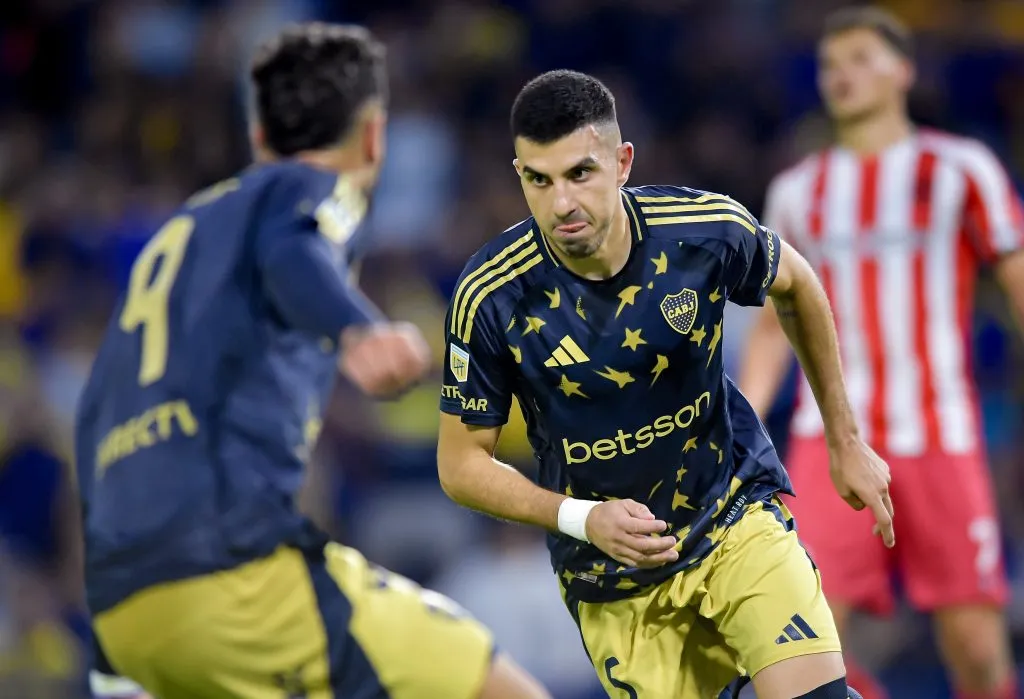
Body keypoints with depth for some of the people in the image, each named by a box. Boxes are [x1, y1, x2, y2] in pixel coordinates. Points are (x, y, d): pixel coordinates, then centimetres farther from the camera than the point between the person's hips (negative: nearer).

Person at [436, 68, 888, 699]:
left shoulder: (709, 231, -17)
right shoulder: (489, 297, -20)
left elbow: (797, 286, 7)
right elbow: (462, 463, -8)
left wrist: (847, 442, 12)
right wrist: (582, 518, -23)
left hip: (739, 514, 0)